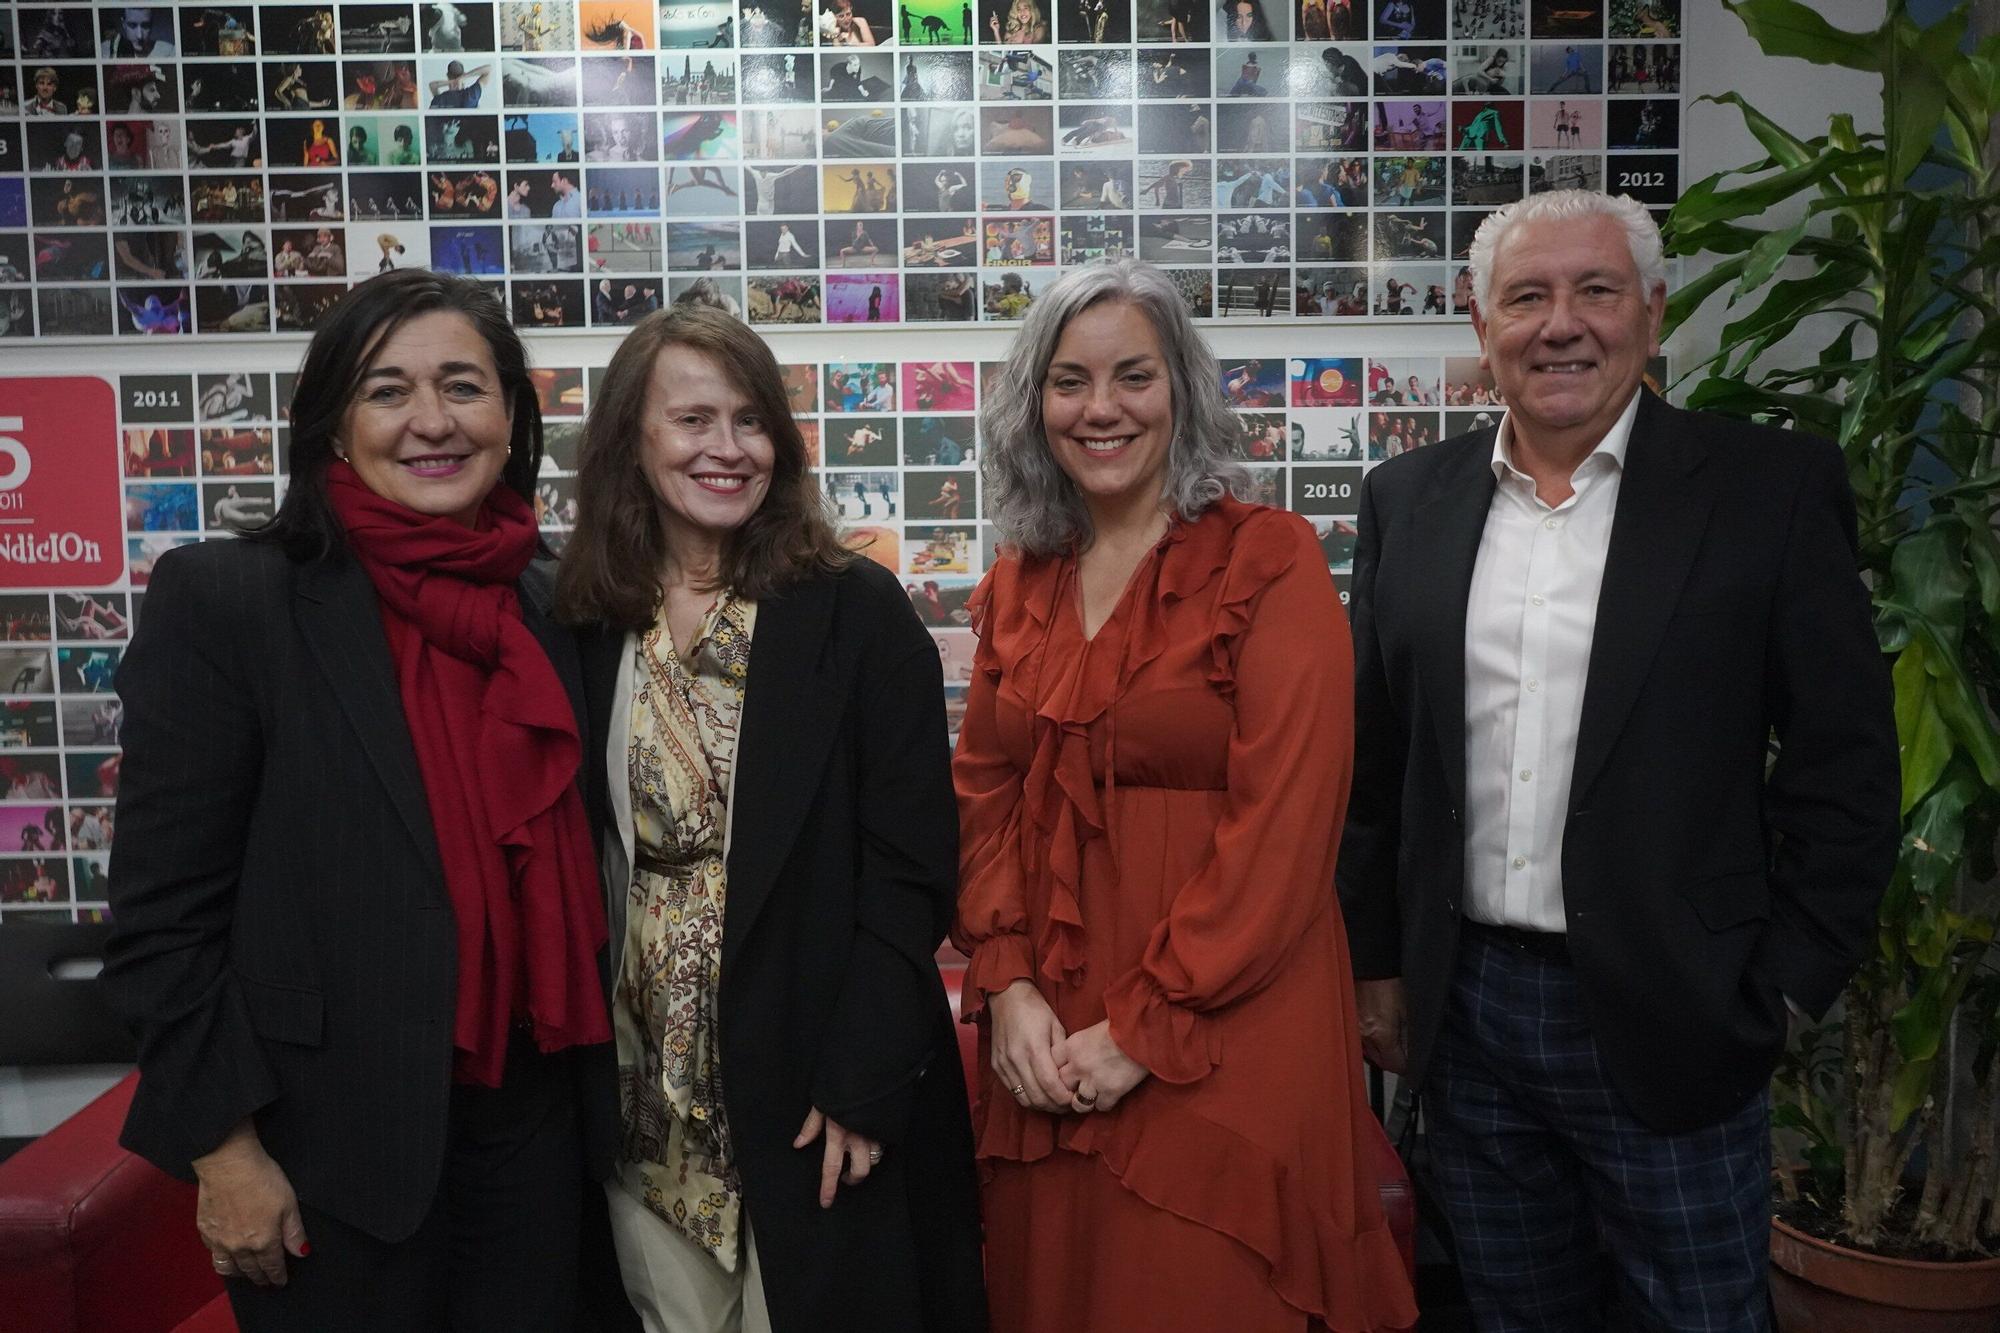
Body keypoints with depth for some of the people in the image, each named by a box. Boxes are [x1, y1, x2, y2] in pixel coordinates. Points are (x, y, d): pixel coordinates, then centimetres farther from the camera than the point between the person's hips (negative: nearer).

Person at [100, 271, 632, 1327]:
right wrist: (222, 1147, -12)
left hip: (534, 1112, 5)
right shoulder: (222, 599, -11)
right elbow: (164, 910, -10)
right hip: (333, 1140, -4)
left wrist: (595, 1090, 10)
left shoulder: (548, 606, 4)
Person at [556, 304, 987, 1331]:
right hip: (640, 1094, 3)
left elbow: (910, 868, -9)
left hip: (817, 1094, -2)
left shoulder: (855, 612, -7)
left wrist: (860, 1087, -14)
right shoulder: (586, 625, 2)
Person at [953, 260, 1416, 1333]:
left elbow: (1282, 819, -14)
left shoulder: (1268, 559, -8)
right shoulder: (1017, 583, 9)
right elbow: (986, 793, 8)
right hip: (1044, 1047, 5)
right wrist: (1008, 988, -6)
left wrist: (1144, 1027, -14)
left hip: (1221, 1036, -5)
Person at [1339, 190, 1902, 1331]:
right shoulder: (1410, 499, 4)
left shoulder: (1774, 489, -6)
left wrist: (1783, 989, -7)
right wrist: (1377, 962, 8)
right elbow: (1375, 755, 8)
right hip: (1465, 1013, 3)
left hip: (1675, 1025, -3)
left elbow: (1846, 764, -5)